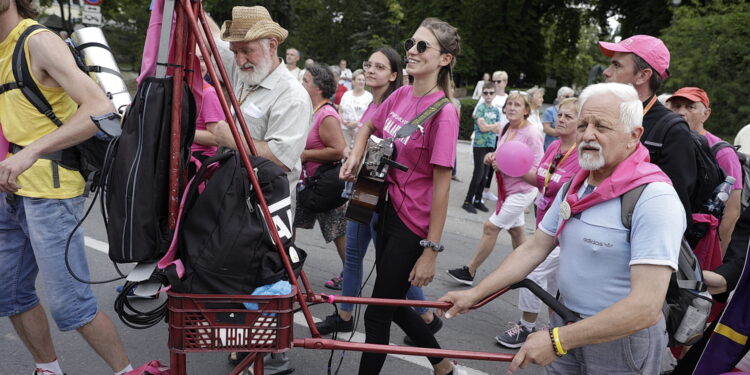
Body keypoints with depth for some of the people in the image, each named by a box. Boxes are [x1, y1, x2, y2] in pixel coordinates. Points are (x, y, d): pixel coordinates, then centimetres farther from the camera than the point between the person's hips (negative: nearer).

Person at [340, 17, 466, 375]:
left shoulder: (444, 112, -18)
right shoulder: (400, 95, 3)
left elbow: (441, 185, -18)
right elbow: (369, 125, 23)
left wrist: (431, 249, -17)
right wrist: (355, 156, 3)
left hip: (413, 225, -8)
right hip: (389, 211, 8)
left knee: (377, 314, 3)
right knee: (393, 304, 19)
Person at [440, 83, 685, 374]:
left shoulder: (654, 198, -22)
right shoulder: (575, 185, 3)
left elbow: (646, 307, -27)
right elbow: (534, 248, 5)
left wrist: (556, 340, -26)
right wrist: (475, 293, -1)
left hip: (622, 338, -6)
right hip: (566, 324, 6)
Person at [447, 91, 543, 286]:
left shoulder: (531, 134, -18)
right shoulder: (507, 130, 4)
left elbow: (537, 169, -21)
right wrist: (493, 157, -3)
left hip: (521, 191, -8)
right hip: (507, 190, 8)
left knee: (490, 227, -8)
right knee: (515, 230, 19)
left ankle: (469, 272, 1)